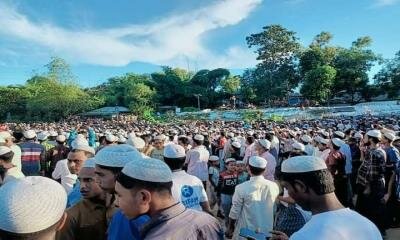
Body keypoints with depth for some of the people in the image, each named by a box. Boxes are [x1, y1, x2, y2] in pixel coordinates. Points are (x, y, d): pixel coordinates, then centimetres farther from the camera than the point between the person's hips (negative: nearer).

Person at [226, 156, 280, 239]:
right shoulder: (274, 186, -13)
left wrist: (230, 228, 3)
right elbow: (275, 210, 0)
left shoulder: (241, 188, -22)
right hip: (267, 231, 3)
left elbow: (235, 212, -13)